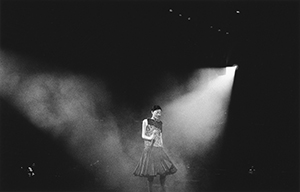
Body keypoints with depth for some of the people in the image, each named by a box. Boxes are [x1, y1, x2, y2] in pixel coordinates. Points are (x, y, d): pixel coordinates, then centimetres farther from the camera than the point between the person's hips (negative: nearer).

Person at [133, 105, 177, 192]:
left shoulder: (160, 123, 16)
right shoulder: (146, 121, 2)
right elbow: (143, 135, 0)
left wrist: (162, 151, 12)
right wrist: (150, 138, -22)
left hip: (159, 149, 5)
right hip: (149, 148, -5)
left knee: (164, 171, 0)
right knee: (151, 174, -6)